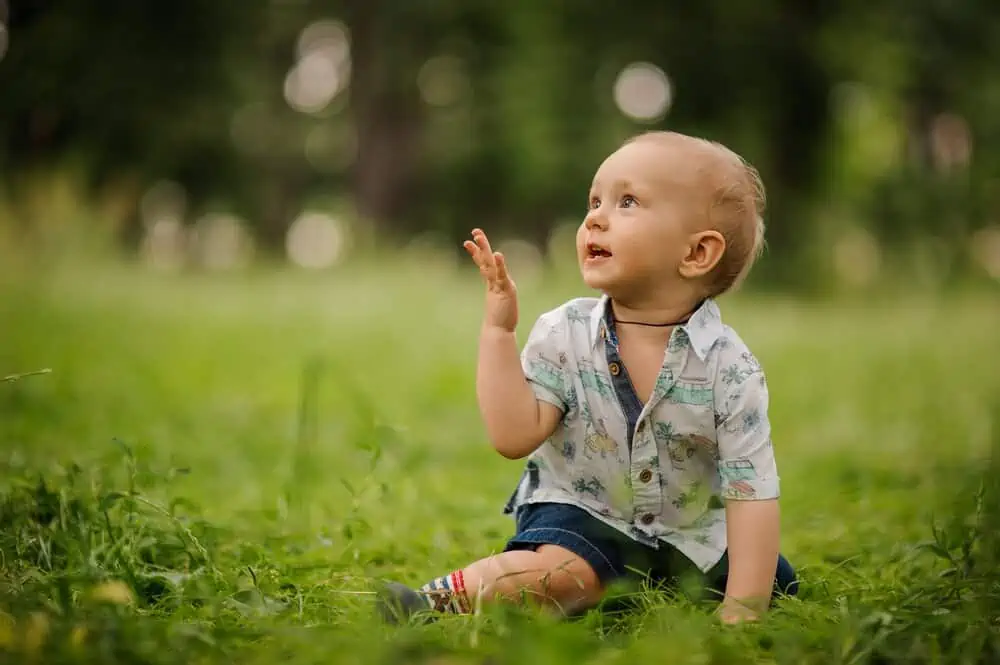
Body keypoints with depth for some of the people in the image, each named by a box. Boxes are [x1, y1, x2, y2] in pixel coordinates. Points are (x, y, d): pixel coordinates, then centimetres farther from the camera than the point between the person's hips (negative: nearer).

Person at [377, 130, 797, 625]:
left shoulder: (730, 368, -15)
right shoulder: (564, 334, -11)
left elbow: (751, 491, -17)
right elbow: (515, 436, -20)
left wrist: (743, 609, -24)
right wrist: (498, 331, -23)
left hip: (690, 534, 3)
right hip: (582, 515, -3)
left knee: (778, 582, -6)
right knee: (563, 573, -31)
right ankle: (440, 600, -20)